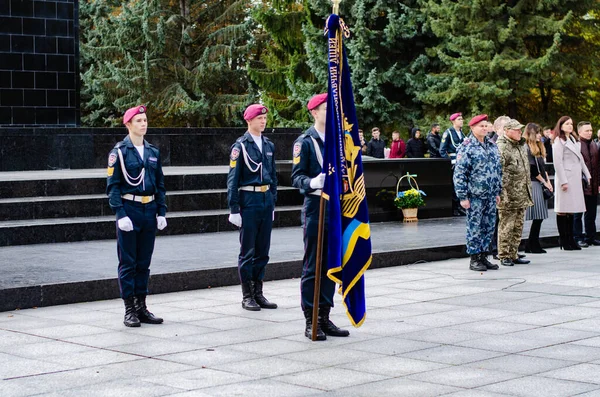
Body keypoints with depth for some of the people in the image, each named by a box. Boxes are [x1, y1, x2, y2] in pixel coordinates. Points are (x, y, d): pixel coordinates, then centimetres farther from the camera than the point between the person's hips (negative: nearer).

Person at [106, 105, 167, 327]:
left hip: (149, 211, 5)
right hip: (129, 210, -5)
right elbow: (113, 186, -9)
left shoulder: (153, 152, 11)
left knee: (144, 263, 10)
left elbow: (160, 185, 14)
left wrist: (161, 213, 7)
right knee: (128, 263, 1)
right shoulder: (120, 152, -5)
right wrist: (121, 215, -16)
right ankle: (129, 311, 6)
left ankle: (141, 307, 18)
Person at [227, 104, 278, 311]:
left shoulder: (269, 146, 12)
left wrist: (273, 202, 16)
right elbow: (233, 179, -8)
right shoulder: (240, 146, -6)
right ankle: (247, 296, 8)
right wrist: (234, 209, -11)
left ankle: (258, 293, 19)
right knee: (247, 251, 1)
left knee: (262, 251, 10)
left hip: (266, 201, 6)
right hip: (249, 201, -6)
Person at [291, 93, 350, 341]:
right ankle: (310, 322, 3)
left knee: (331, 265, 10)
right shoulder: (305, 141, -5)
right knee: (312, 267, -2)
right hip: (315, 209, -6)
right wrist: (312, 183, -31)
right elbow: (296, 176, -12)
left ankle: (324, 318, 18)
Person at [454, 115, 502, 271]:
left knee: (489, 227, 9)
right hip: (475, 195, -6)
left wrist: (498, 192, 18)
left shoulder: (492, 145, 13)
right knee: (475, 227, -1)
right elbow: (459, 173, -11)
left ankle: (483, 256, 19)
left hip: (490, 195, 7)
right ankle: (474, 259, 6)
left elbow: (498, 169, 21)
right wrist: (463, 196, -14)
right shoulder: (466, 147, -8)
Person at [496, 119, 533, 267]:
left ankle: (514, 254, 19)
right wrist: (502, 193, -21)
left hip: (522, 196, 9)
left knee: (518, 226, 12)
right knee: (506, 226, -3)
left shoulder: (521, 146, 17)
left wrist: (528, 188, 22)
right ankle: (504, 256, 4)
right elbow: (498, 173, -17)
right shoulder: (501, 148, -13)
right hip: (509, 196, -9)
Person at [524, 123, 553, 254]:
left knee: (539, 217, 5)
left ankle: (533, 245, 7)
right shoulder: (526, 149, -9)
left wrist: (548, 182, 9)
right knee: (538, 216, -10)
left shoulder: (539, 148, 19)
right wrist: (544, 182, -6)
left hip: (541, 184, 9)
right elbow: (533, 170, -12)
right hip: (533, 184, -9)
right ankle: (532, 245, -5)